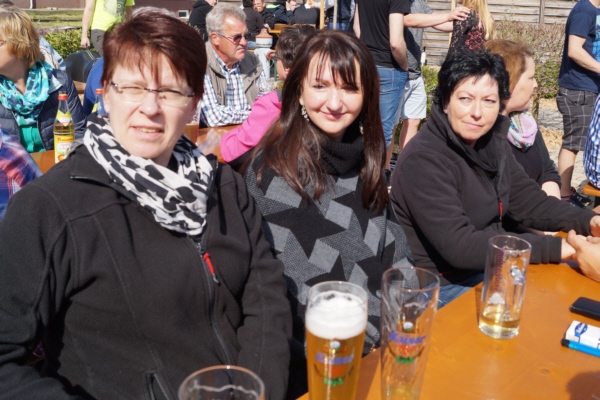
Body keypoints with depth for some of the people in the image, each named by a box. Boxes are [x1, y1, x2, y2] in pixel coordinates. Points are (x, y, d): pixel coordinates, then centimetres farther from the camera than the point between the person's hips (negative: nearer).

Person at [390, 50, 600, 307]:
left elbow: (527, 200, 7)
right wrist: (556, 248, -28)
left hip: (486, 271, 8)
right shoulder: (422, 160, -24)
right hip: (441, 288, -8)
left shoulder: (493, 141, 1)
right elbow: (460, 246, -29)